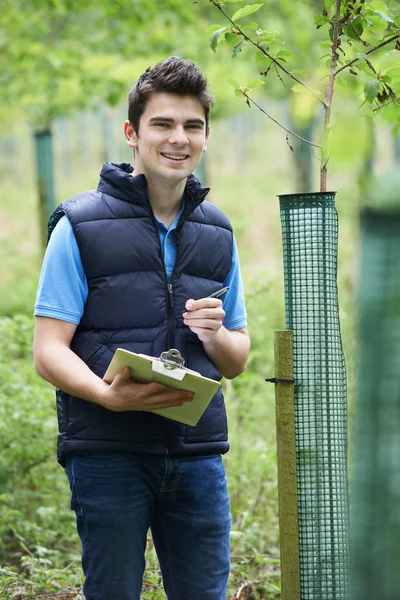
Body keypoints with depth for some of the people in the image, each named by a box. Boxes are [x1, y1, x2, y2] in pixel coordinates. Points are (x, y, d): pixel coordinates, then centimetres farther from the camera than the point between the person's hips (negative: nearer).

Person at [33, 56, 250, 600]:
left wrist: (215, 336, -5)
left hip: (198, 455, 4)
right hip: (107, 453, -4)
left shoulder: (217, 234, 15)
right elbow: (49, 351, -5)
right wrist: (110, 395, -24)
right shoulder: (82, 225, -1)